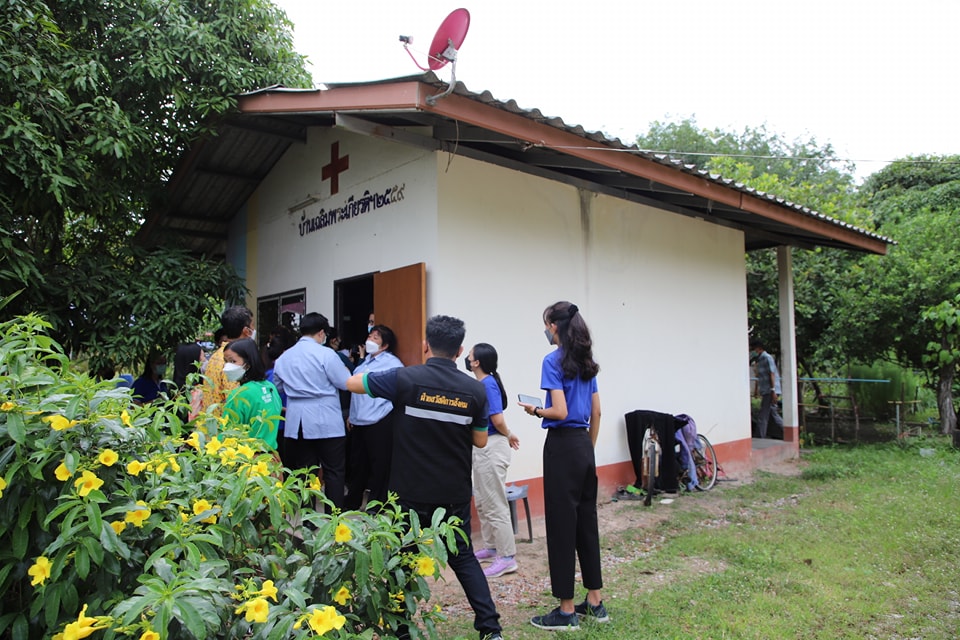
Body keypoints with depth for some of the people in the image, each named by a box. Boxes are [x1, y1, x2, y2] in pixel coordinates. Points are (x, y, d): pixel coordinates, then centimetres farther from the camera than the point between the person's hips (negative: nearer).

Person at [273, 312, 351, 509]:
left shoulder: (283, 357, 8)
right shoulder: (326, 354, -10)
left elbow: (278, 387, 20)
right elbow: (346, 383, -9)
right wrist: (334, 377, 12)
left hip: (296, 422, 5)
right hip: (326, 422, -5)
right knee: (334, 471, 3)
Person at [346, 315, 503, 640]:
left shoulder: (405, 378, -13)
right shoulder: (475, 389, -5)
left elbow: (351, 382, 0)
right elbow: (480, 441, 5)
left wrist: (370, 368, 19)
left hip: (411, 492, -3)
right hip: (455, 493, 3)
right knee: (464, 557, 18)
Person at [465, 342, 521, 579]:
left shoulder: (488, 384, -19)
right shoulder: (481, 384, 9)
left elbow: (497, 419, -23)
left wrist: (508, 436, -6)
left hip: (492, 448, -10)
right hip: (482, 447, 10)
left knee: (495, 505, -2)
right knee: (482, 502, 20)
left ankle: (507, 557, 7)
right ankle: (490, 546, 34)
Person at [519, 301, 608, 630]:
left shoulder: (553, 361, -12)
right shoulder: (586, 362, 11)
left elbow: (560, 412, -19)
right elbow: (596, 412, 14)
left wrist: (535, 411, -2)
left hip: (562, 446, -8)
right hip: (585, 445, 8)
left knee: (562, 524, 0)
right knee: (587, 520, 14)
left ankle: (567, 611, 10)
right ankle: (595, 602, 24)